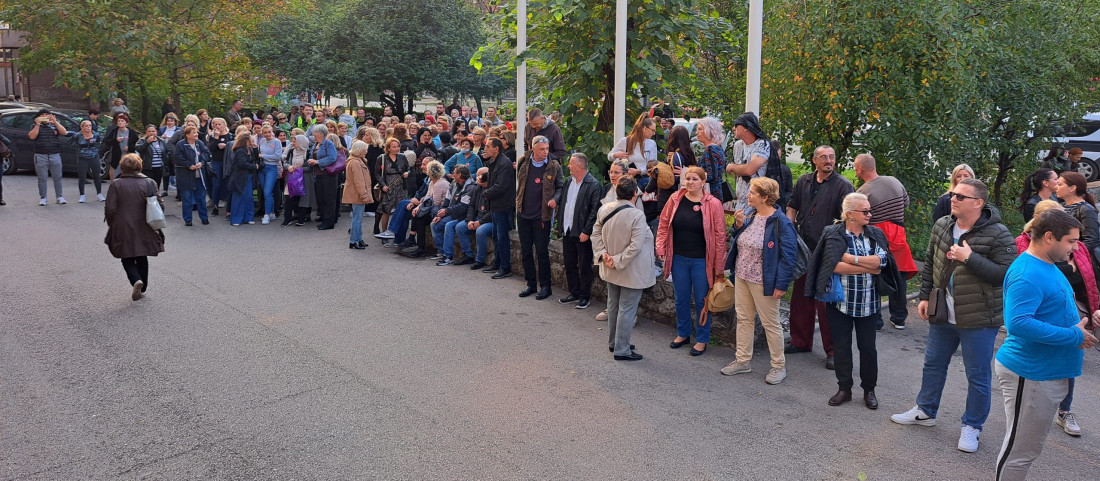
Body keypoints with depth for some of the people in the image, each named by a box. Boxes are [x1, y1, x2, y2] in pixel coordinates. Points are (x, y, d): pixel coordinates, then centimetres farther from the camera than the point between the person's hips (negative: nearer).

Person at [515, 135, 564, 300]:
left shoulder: (554, 167, -6)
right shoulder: (523, 163, 2)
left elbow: (560, 187, 2)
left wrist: (555, 199, -16)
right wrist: (518, 202, 13)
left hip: (541, 216, -4)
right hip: (523, 214, 4)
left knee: (542, 252, 0)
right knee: (525, 252, 10)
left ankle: (545, 286, 11)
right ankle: (531, 284, 22)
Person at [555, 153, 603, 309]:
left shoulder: (593, 185, -13)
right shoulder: (568, 181, 9)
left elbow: (595, 211, -15)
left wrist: (586, 232, -17)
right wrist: (560, 225, 10)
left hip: (582, 233, -7)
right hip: (567, 231, 7)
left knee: (584, 266, 4)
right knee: (569, 264, 15)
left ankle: (585, 296, 15)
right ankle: (574, 293, 27)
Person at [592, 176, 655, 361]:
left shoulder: (604, 210, -5)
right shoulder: (637, 215, -23)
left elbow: (596, 234, 1)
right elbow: (635, 246, -26)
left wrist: (602, 254, -4)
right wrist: (618, 261, -18)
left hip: (610, 269, 7)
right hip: (631, 272, -7)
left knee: (613, 305, 21)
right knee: (627, 310, 3)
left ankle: (613, 342, 35)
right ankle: (622, 350, 9)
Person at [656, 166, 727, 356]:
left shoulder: (713, 204, -10)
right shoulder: (675, 199, 0)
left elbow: (720, 236, -8)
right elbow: (664, 224, 9)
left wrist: (719, 267, -9)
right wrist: (661, 248, 1)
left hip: (701, 260, -3)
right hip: (678, 259, 3)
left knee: (701, 300, 7)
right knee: (681, 298, 16)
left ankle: (702, 339, 22)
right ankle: (683, 333, 34)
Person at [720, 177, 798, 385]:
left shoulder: (780, 222, -19)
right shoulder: (749, 213, 4)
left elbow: (789, 255, -18)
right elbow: (737, 242, 14)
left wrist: (782, 284, -19)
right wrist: (738, 225, -6)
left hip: (763, 281, -8)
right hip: (742, 276, 8)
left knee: (770, 323, 5)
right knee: (743, 318, 17)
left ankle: (779, 366, 20)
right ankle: (743, 360, 30)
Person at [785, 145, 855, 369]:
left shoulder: (843, 186, -6)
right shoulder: (804, 182, 10)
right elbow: (792, 209, 17)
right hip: (803, 249, 6)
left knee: (826, 302, -2)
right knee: (800, 296, 14)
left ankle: (833, 350, 9)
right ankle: (801, 341, 29)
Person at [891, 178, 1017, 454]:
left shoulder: (998, 235, -16)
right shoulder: (942, 226, 2)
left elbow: (1007, 274, -22)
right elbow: (930, 263, 13)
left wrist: (970, 258, -26)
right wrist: (924, 296, 9)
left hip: (979, 319, -6)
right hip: (943, 315, 6)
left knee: (978, 375, 6)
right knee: (933, 364, 19)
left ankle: (972, 426, 23)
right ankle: (925, 411, 37)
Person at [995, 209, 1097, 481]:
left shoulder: (1047, 266, 10)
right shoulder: (1028, 274, -22)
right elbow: (1018, 323, -33)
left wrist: (1085, 320, 5)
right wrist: (1074, 336, -25)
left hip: (1050, 373, 10)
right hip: (1032, 375, -10)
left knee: (1030, 446, 22)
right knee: (1020, 450, 2)